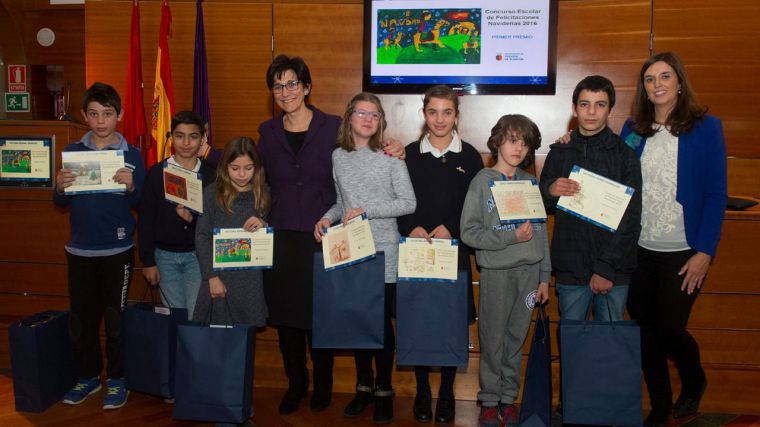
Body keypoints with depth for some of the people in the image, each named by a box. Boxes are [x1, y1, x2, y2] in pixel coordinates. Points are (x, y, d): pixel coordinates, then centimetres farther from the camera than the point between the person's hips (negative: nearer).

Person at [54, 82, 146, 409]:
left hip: (118, 250, -2)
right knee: (81, 318, 10)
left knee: (115, 318, 3)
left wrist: (131, 187, -21)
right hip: (80, 249, 3)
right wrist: (60, 187, -14)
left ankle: (116, 379, 19)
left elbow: (141, 206, -2)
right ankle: (87, 376, 28)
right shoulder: (72, 152, 4)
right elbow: (61, 204, 7)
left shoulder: (131, 155, -2)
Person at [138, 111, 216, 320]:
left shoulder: (211, 174, -1)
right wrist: (148, 261, 0)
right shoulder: (156, 173, 1)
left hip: (198, 255, -1)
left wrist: (193, 219, -21)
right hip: (165, 255, 1)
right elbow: (145, 219, 3)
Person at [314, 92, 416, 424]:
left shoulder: (390, 157, -5)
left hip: (382, 251, -3)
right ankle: (363, 386, 27)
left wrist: (367, 210, -15)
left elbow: (408, 203, -8)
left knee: (382, 321, 2)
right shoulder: (338, 156, 8)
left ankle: (384, 390, 19)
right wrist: (329, 217, -2)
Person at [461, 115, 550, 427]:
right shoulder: (483, 181, -3)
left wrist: (544, 276, 8)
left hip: (529, 271, 3)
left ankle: (508, 398, 24)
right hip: (496, 271, -3)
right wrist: (511, 237, -17)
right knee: (493, 339, 4)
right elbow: (469, 232, -9)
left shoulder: (530, 182, 8)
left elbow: (541, 231, 10)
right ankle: (490, 400, 19)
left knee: (516, 338, 10)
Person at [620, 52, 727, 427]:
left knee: (669, 329, -1)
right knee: (645, 330, 9)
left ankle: (694, 382, 32)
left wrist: (704, 252, -10)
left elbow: (715, 195, -6)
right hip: (639, 250, 3)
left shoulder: (705, 128, -4)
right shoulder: (633, 129, 4)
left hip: (683, 252, -3)